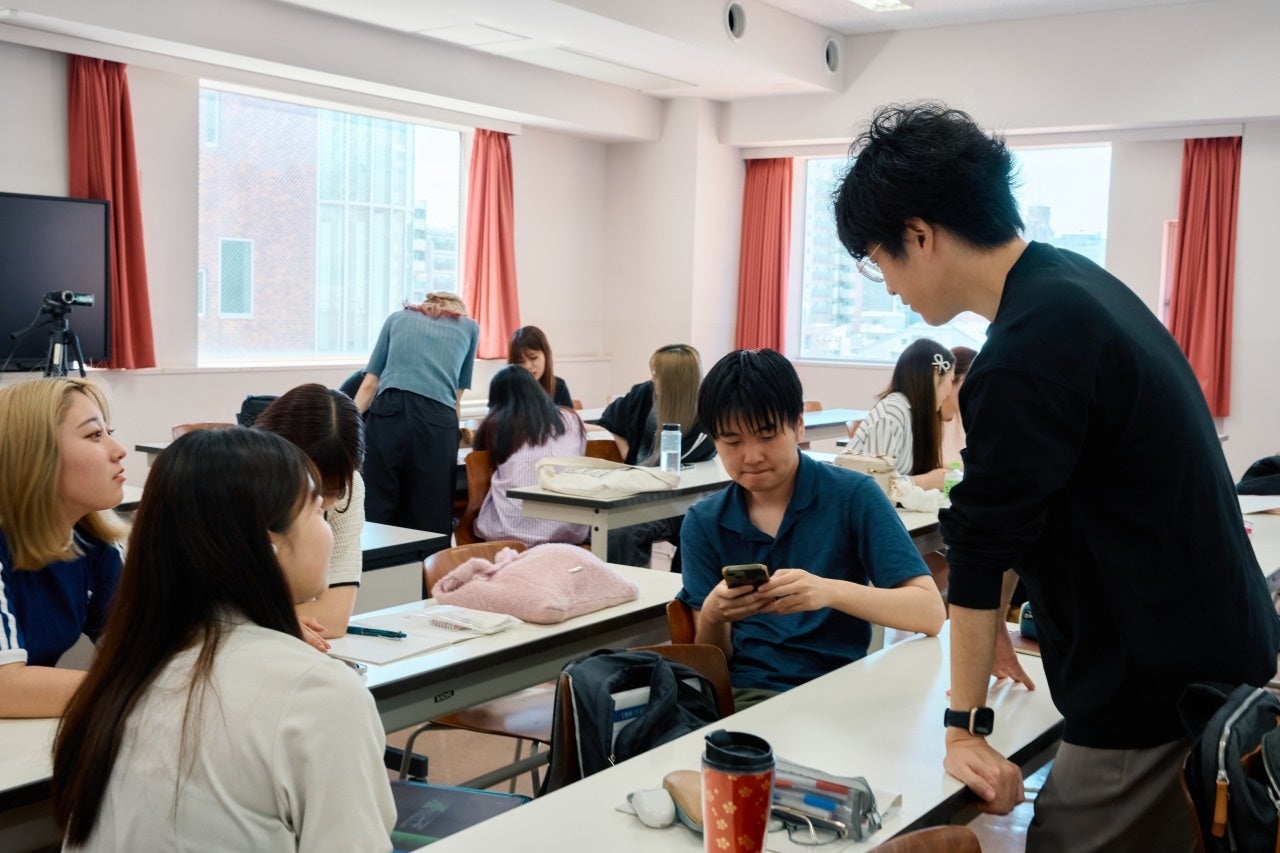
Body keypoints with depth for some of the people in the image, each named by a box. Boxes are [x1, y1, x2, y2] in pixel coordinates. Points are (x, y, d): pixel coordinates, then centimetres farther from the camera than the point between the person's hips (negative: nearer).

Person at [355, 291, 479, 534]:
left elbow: (369, 384, 19)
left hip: (387, 415, 1)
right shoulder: (469, 327, 24)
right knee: (430, 524, 2)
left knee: (375, 521, -1)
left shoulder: (397, 318, 26)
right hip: (438, 424, -1)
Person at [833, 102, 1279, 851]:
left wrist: (965, 723, -7)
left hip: (1159, 695, -9)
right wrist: (990, 617, 22)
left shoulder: (1031, 348, -24)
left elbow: (984, 542, -17)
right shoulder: (1074, 285, 6)